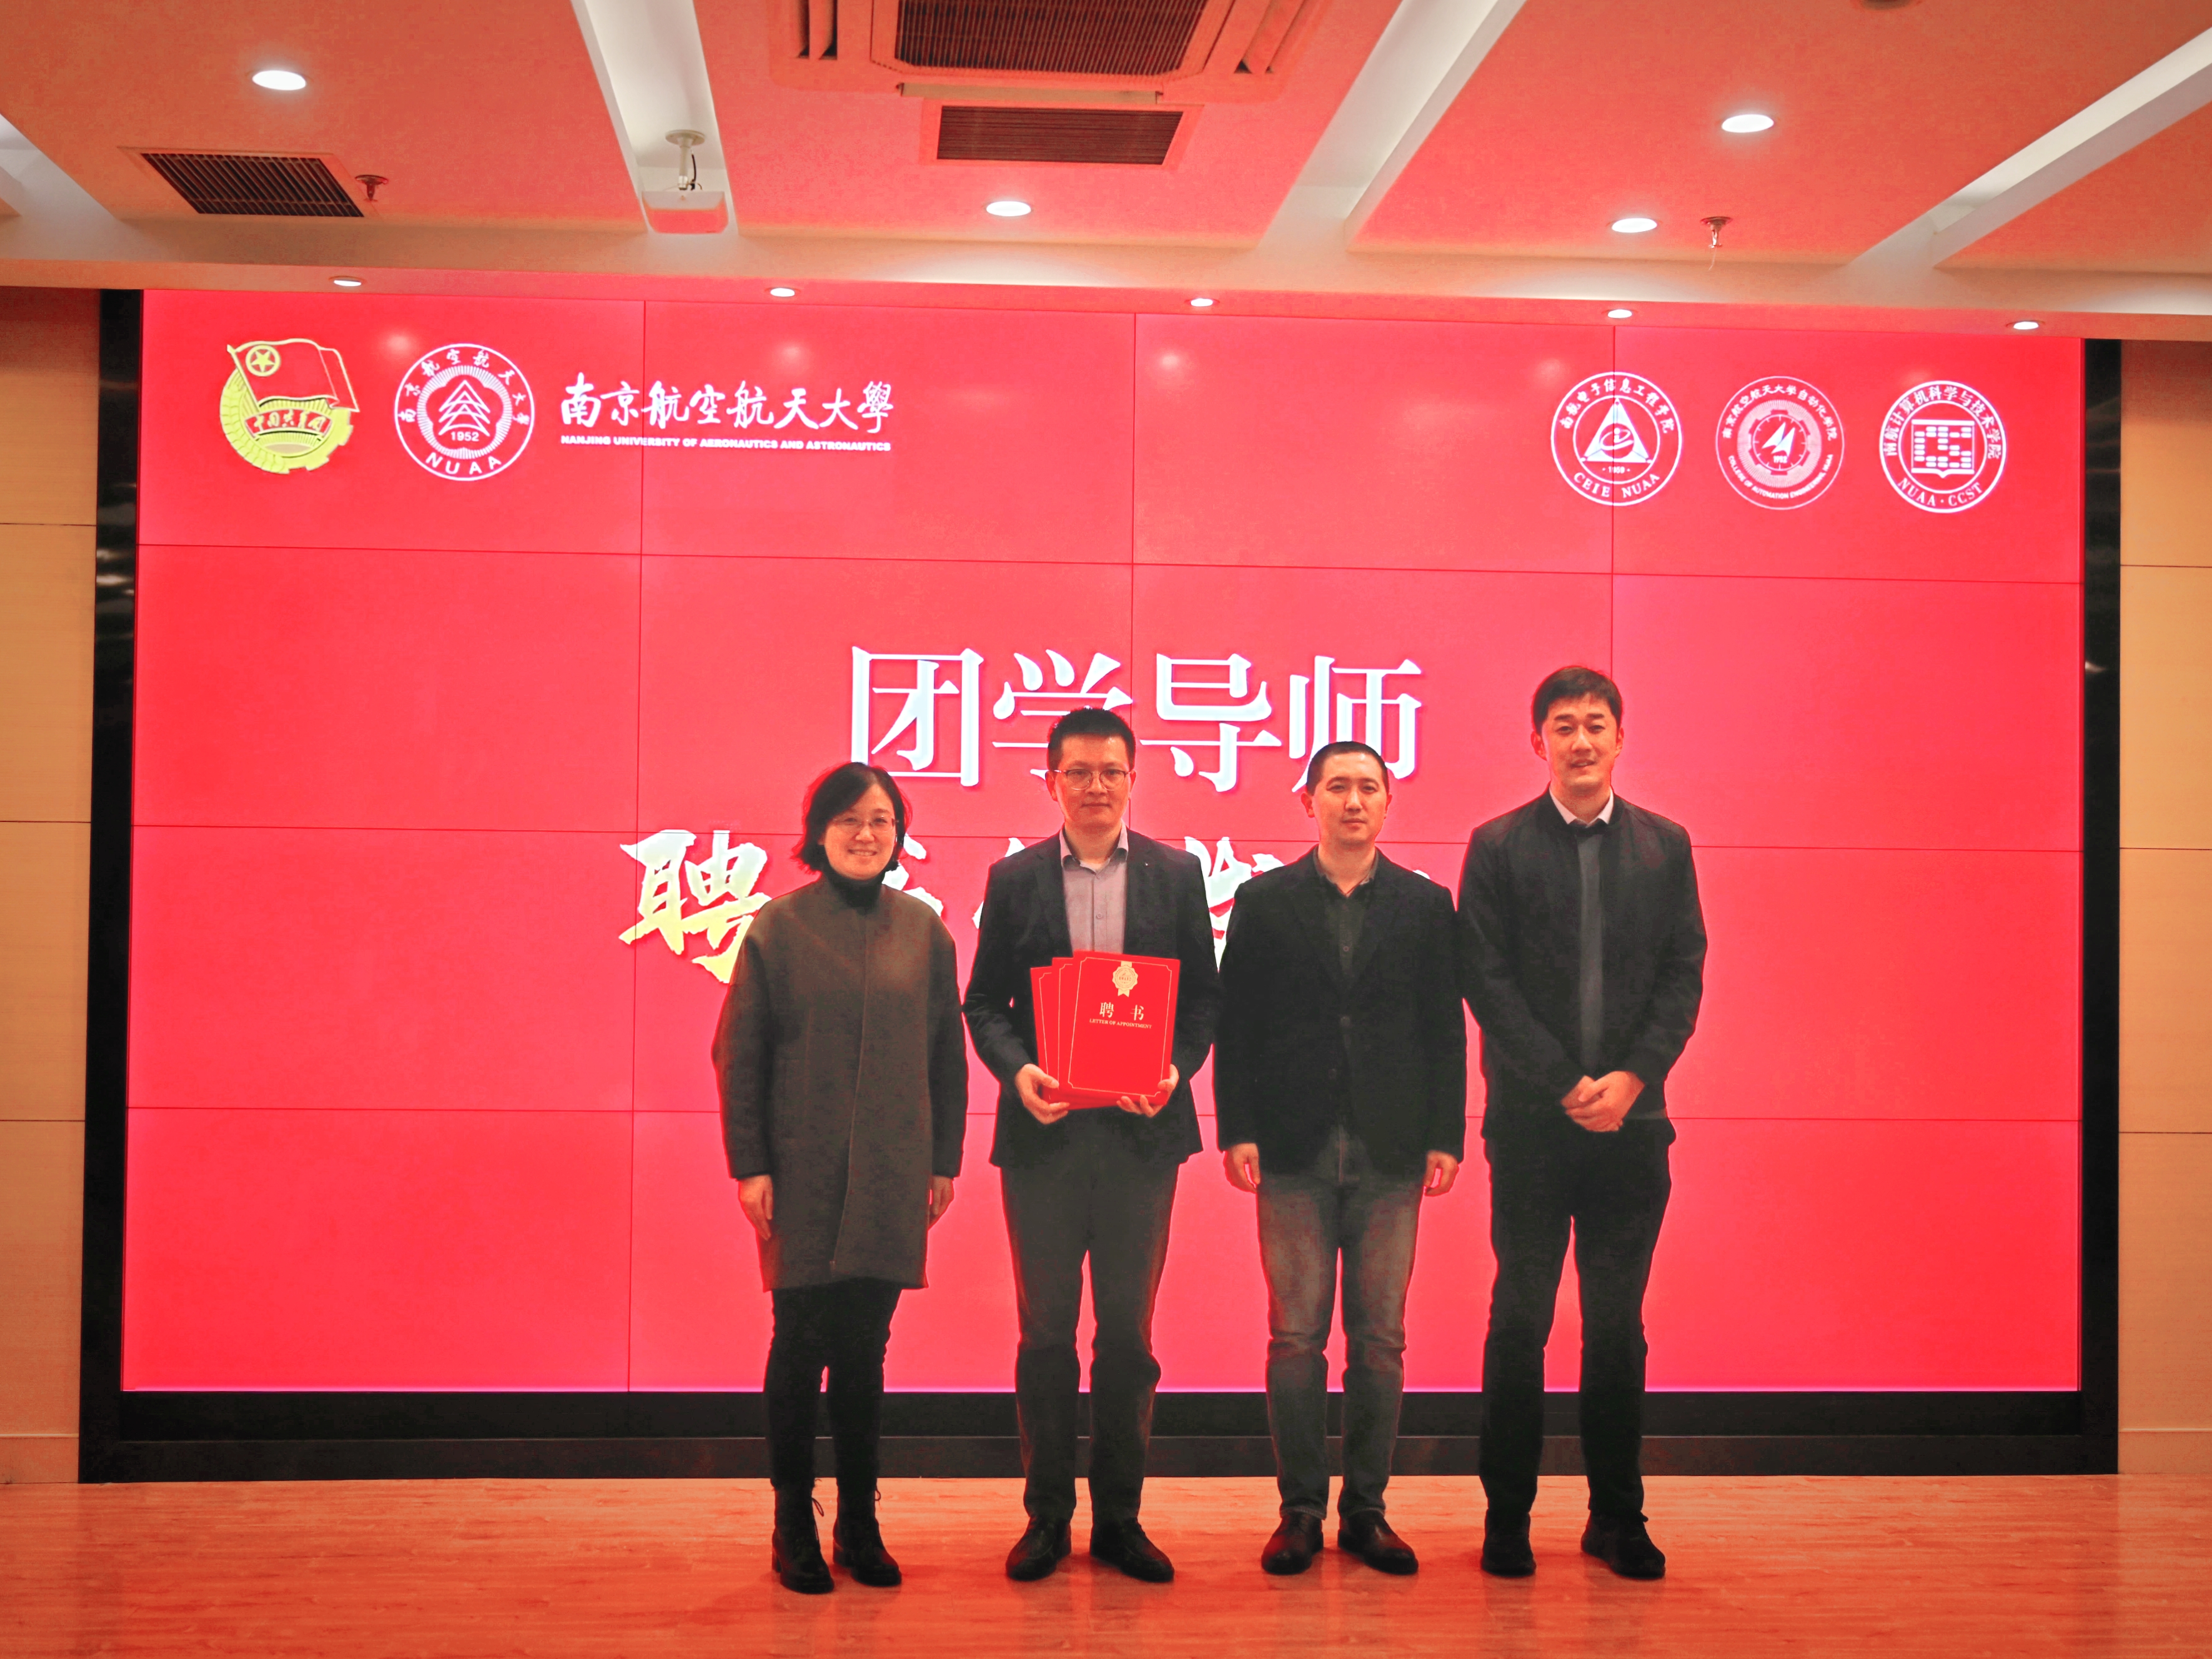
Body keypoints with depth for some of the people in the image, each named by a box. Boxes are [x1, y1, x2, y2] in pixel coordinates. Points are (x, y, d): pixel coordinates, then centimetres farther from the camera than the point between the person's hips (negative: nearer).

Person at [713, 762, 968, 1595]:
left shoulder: (923, 930, 6)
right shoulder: (779, 926, -1)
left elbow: (947, 1052, 10)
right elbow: (738, 1053, -1)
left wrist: (944, 1159, 7)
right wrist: (749, 1166, -5)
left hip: (890, 1175, 2)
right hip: (803, 1173, -2)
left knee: (865, 1346, 6)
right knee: (802, 1342, 0)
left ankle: (860, 1524, 17)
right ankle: (793, 1526, 13)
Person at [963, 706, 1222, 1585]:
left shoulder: (1176, 875, 6)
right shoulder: (1014, 879, 6)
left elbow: (1204, 994, 7)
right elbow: (985, 1002, 6)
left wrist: (1177, 1068, -11)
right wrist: (1017, 1069, -12)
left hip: (1140, 1128, 0)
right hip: (1044, 1129, 0)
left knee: (1128, 1330, 5)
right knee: (1045, 1329, 5)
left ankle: (1120, 1515, 16)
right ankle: (1046, 1515, 16)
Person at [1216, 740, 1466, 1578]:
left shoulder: (1425, 904, 8)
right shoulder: (1263, 902, 6)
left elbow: (1446, 1029, 7)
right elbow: (1235, 1025, 4)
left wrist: (1446, 1137, 1)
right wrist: (1237, 1131, -4)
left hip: (1390, 1151, 1)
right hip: (1295, 1149, -1)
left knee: (1379, 1336, 4)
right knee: (1296, 1335, 1)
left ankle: (1366, 1508, 13)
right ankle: (1300, 1509, 10)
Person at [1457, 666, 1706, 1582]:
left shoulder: (1664, 846, 10)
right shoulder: (1498, 846, 2)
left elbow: (1684, 973, 5)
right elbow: (1486, 979, -4)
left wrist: (1632, 1078, -8)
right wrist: (1566, 1086, -10)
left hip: (1631, 1120, 2)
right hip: (1531, 1122, -2)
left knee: (1618, 1324, 7)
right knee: (1519, 1319, 2)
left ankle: (1617, 1516, 17)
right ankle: (1507, 1518, 12)